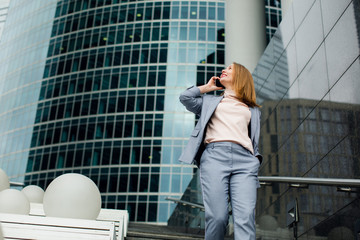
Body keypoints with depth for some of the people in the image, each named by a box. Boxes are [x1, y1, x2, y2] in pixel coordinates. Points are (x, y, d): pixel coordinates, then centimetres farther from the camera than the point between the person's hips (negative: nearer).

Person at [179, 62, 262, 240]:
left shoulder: (253, 110, 31)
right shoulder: (211, 101, 31)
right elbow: (185, 98, 16)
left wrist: (256, 161, 6)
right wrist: (207, 88, 30)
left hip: (244, 159, 1)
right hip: (214, 155, 0)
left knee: (245, 219, -18)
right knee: (217, 218, -16)